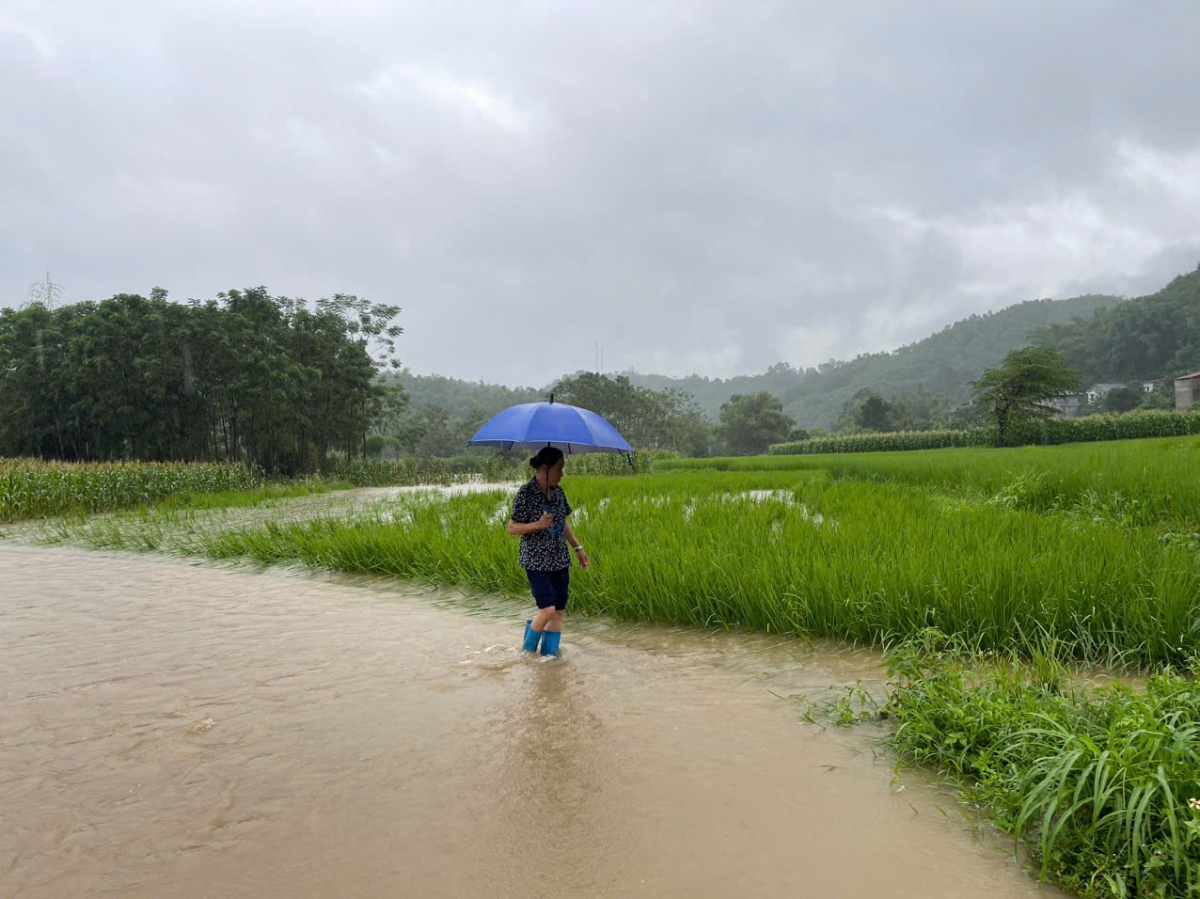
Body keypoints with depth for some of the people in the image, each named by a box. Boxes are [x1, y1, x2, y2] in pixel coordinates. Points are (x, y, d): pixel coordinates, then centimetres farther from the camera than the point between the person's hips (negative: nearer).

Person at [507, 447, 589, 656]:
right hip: (536, 561, -6)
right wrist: (537, 525, -27)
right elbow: (512, 528, -12)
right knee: (547, 609, -12)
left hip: (560, 560, 7)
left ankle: (549, 655, 16)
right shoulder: (525, 494, -13)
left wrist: (578, 548, 15)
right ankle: (528, 650, 13)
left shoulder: (558, 492, 6)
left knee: (558, 611, 5)